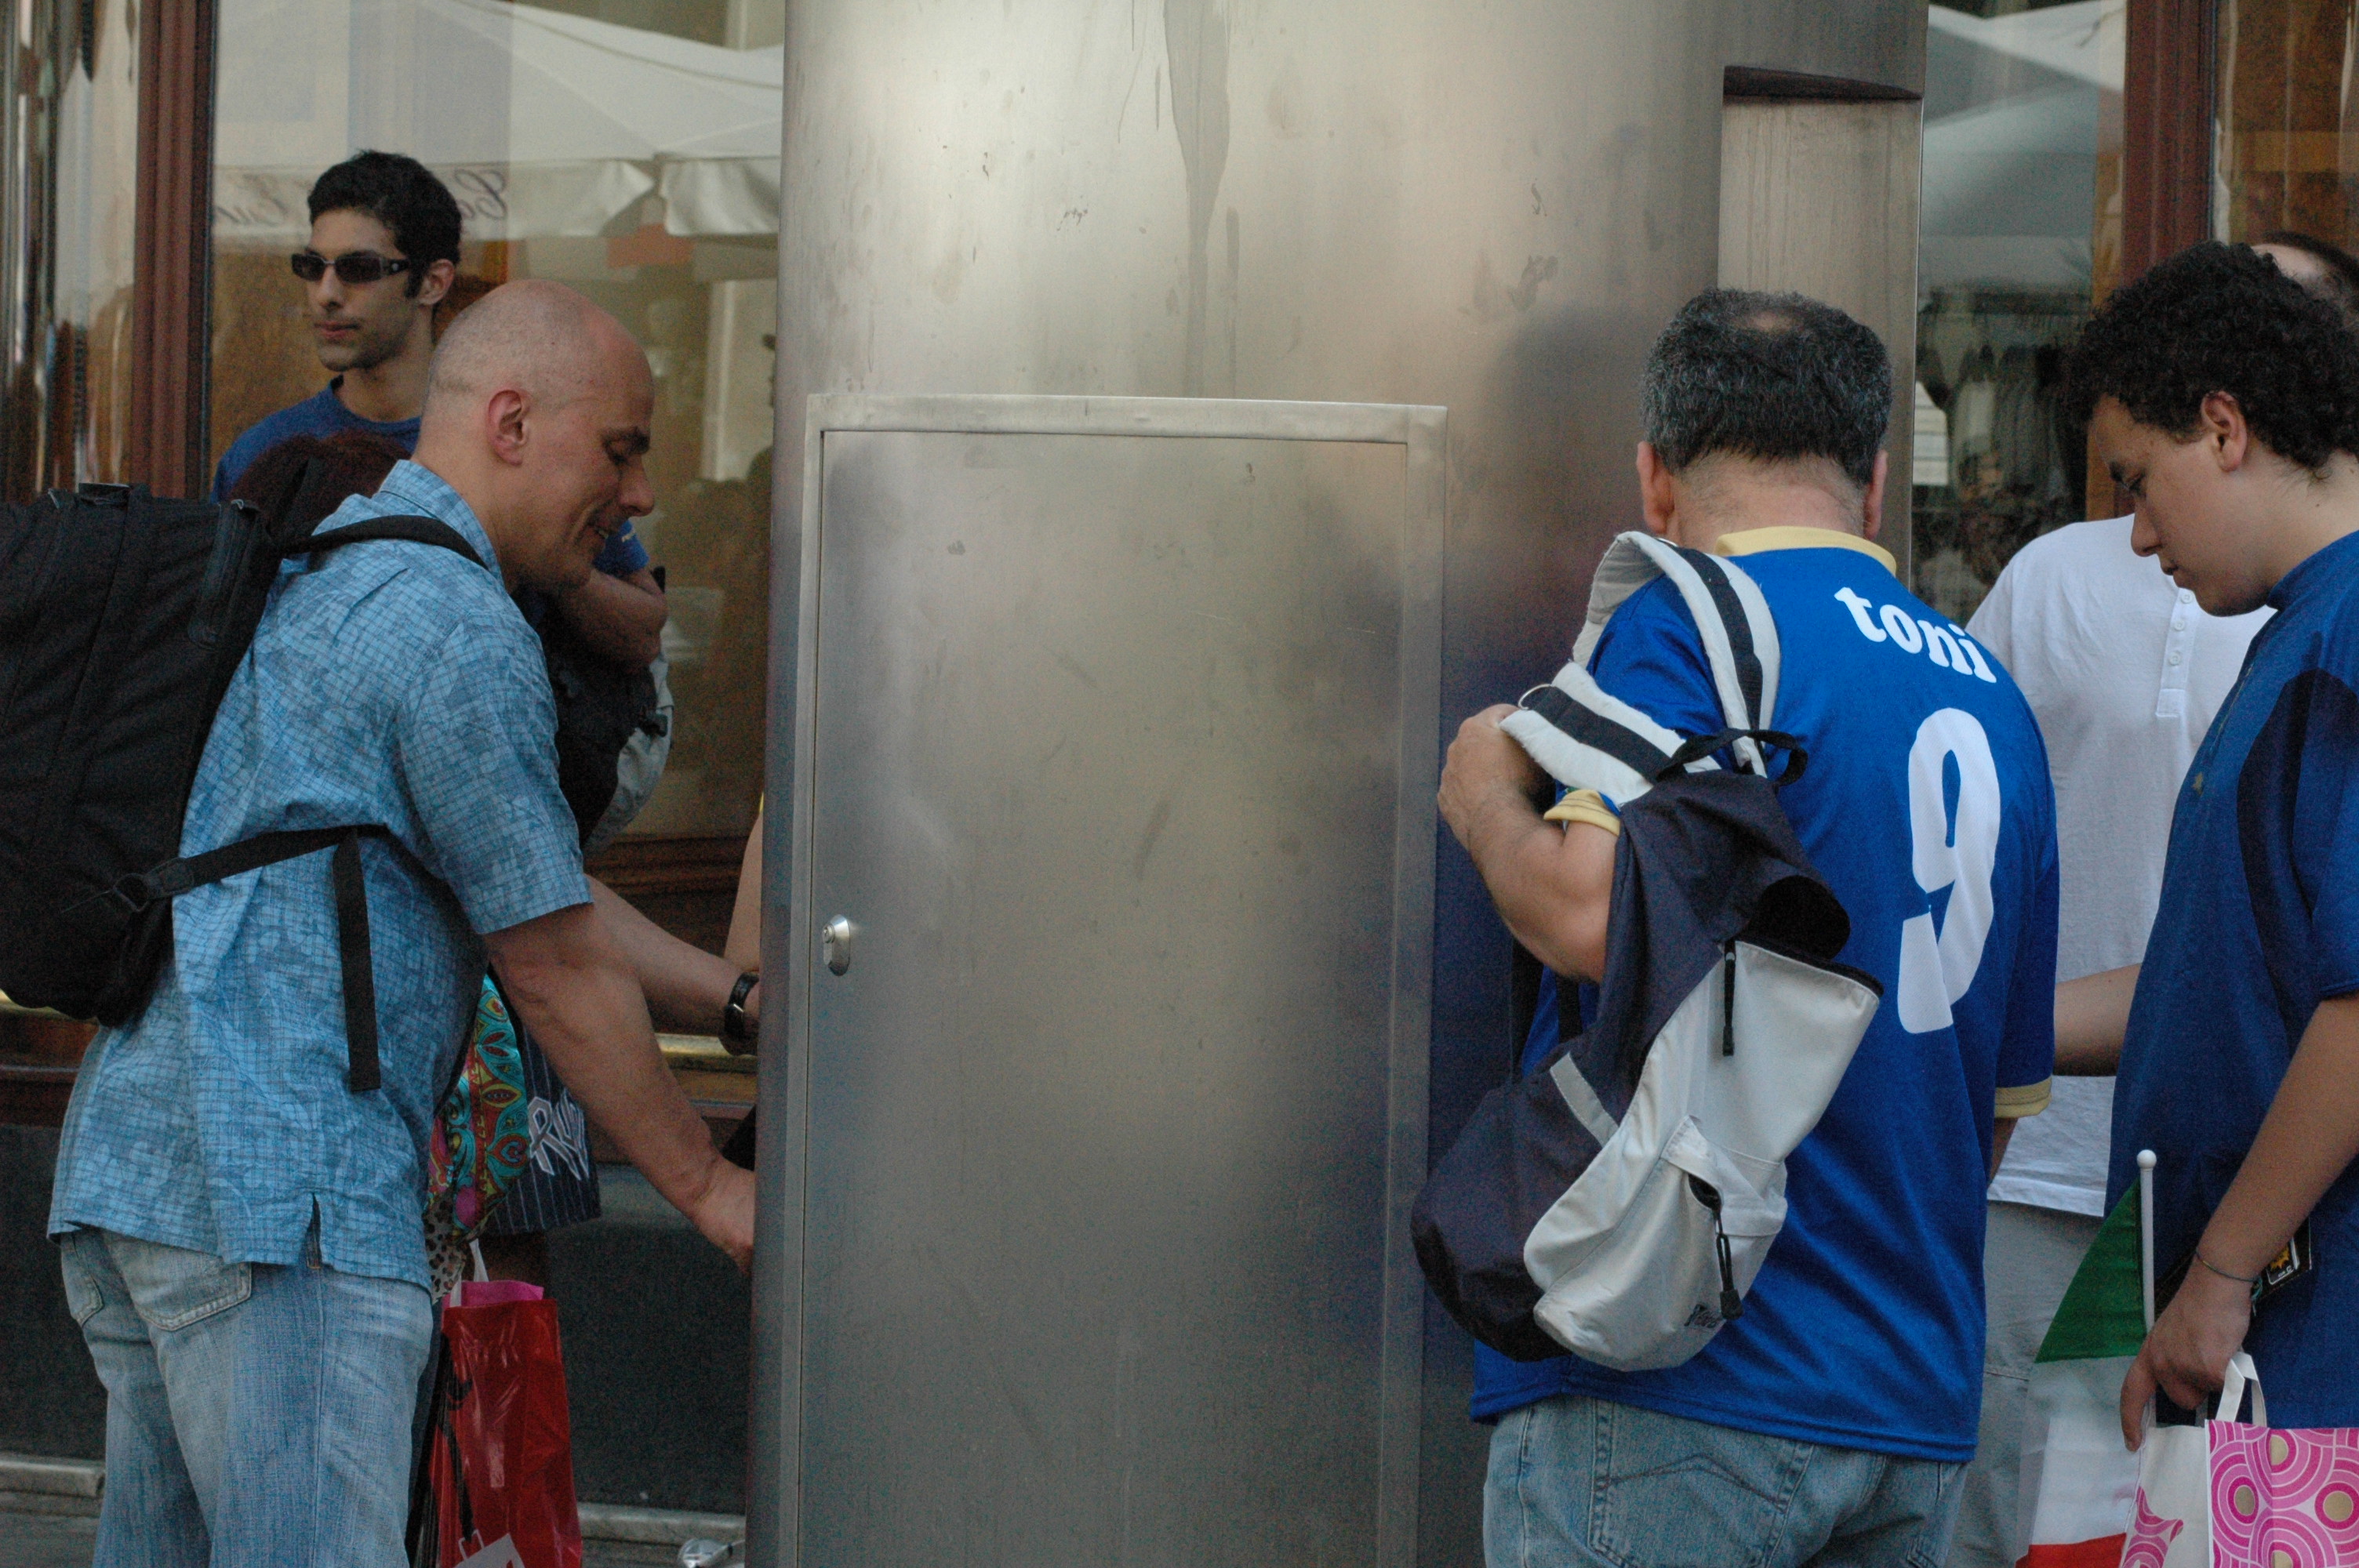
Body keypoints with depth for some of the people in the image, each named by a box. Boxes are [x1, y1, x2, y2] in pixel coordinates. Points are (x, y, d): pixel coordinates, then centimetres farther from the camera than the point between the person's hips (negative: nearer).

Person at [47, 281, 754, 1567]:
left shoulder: (315, 580, 22)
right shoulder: (455, 626, -10)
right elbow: (552, 967, -6)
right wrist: (705, 1184, 3)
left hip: (127, 1166, 11)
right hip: (277, 1186, -11)